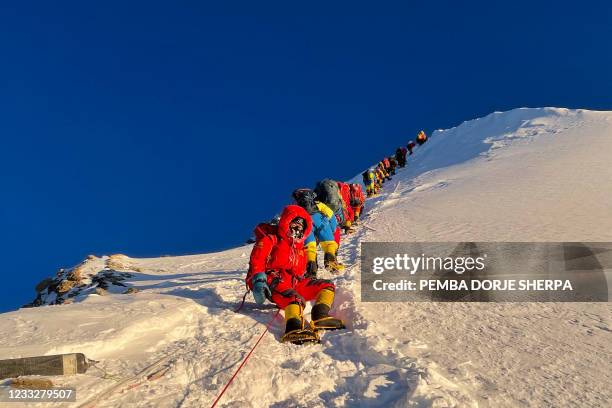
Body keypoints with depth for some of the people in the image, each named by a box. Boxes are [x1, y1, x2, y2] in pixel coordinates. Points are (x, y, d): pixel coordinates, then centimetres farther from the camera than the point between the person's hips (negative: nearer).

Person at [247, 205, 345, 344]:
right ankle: (294, 328, -64)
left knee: (328, 286, -2)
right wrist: (258, 281, -21)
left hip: (294, 283, 8)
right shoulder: (271, 239, 3)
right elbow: (256, 260, -9)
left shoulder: (299, 247, 26)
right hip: (273, 282, -8)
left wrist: (301, 280, 13)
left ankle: (319, 317, -23)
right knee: (296, 299, -37)